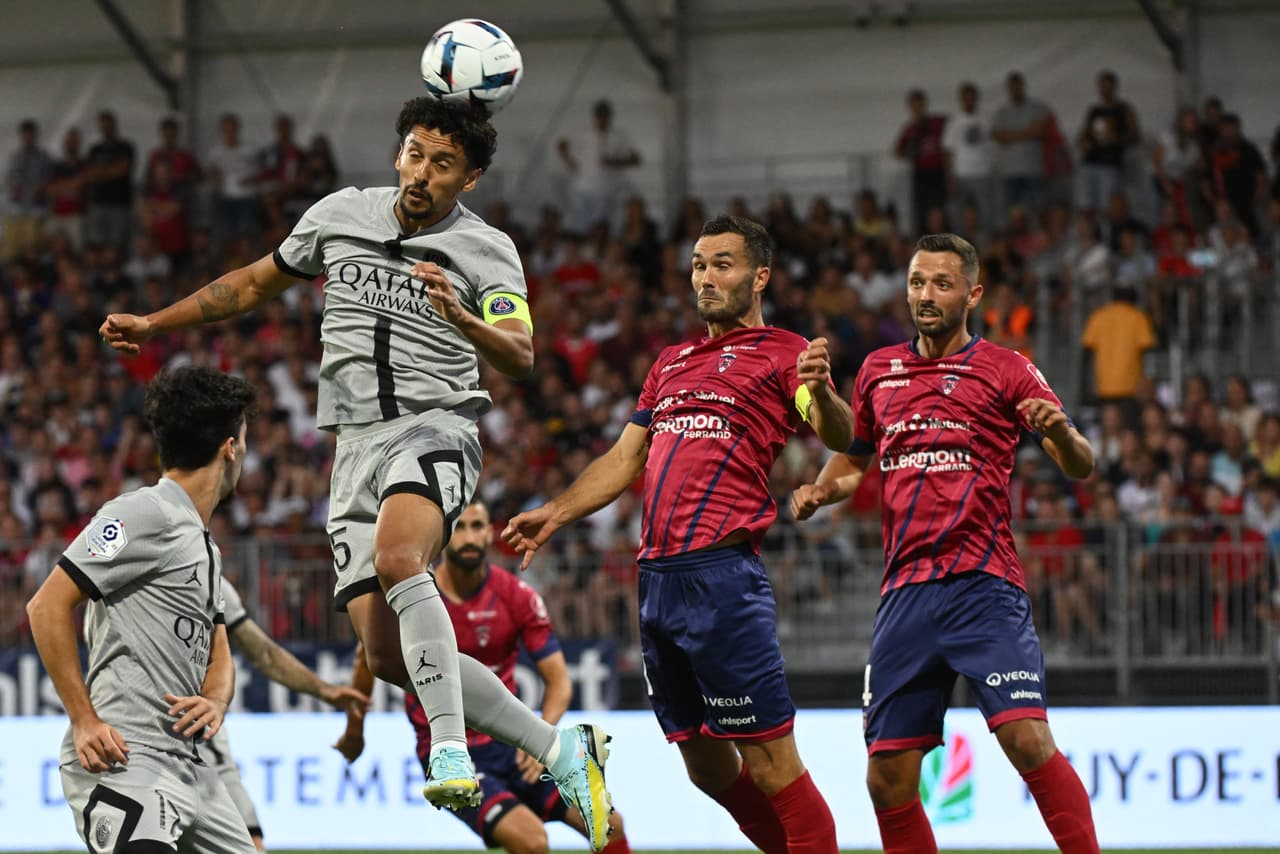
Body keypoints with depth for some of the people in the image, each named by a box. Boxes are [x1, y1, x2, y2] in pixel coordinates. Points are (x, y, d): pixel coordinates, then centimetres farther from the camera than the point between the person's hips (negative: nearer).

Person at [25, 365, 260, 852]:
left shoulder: (207, 549, 23)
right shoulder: (142, 514, -7)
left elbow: (218, 655, 24)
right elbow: (47, 606, -11)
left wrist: (214, 702, -1)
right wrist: (84, 720, -16)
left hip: (185, 762, 10)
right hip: (123, 758, -10)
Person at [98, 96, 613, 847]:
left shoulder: (488, 252, -2)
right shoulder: (340, 215, 11)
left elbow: (520, 357, -15)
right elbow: (256, 283, 25)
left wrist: (461, 318, -34)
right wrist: (156, 324, 25)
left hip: (435, 427, -5)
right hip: (357, 442, 5)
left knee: (397, 557, -37)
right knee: (389, 655, -6)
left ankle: (451, 754, -41)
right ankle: (561, 751, 5)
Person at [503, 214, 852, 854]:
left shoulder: (782, 353, 2)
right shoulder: (671, 363, 24)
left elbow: (837, 436, -14)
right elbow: (625, 461, 29)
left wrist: (820, 392, -35)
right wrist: (553, 514, 19)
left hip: (722, 577, -8)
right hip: (657, 578, 8)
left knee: (770, 763, -11)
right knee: (707, 766, 12)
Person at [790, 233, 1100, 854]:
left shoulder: (1005, 370, 3)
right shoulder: (878, 371, 15)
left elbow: (1081, 468, -2)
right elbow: (854, 459, 30)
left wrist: (1061, 431, -24)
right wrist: (821, 490, 9)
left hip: (983, 586, -4)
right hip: (905, 592, 4)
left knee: (1028, 739, -22)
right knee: (887, 778, 1)